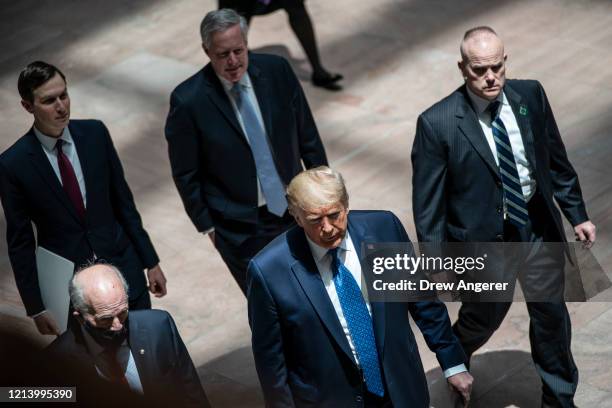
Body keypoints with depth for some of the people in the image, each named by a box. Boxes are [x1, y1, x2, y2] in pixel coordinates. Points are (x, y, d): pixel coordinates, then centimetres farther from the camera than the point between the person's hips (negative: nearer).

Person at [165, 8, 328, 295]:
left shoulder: (277, 70, -8)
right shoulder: (188, 101, -18)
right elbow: (185, 174, -7)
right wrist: (207, 226, -3)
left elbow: (307, 135, 5)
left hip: (293, 210, 4)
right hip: (240, 227, -4)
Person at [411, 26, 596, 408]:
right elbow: (427, 201, -14)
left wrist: (577, 214, 10)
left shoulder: (530, 95, -8)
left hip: (539, 226, 4)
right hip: (481, 238, -4)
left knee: (552, 317, 17)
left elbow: (556, 159, 6)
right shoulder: (437, 123, -20)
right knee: (484, 318, 15)